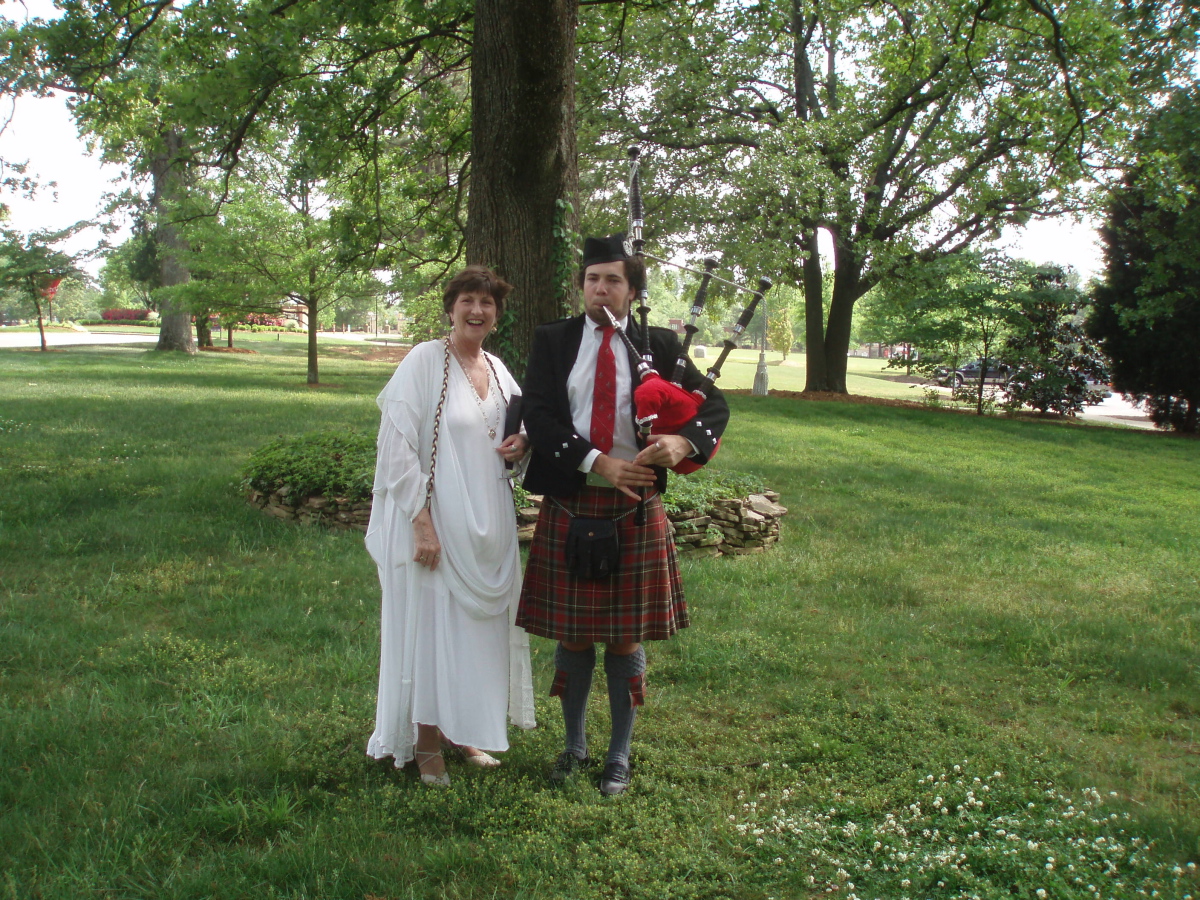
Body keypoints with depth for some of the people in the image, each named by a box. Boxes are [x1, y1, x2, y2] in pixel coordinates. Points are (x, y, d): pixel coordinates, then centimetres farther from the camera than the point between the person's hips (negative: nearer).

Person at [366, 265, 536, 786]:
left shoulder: (498, 370, 9)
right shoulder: (424, 362, -10)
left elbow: (519, 427, 23)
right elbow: (397, 446, -15)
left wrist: (523, 444, -2)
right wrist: (422, 523, -19)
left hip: (488, 525, 7)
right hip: (435, 522, -7)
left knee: (479, 624, 14)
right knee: (430, 625, 2)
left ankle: (463, 730, 31)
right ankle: (427, 745, 18)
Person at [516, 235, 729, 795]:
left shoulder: (660, 345, 4)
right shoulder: (552, 341, 3)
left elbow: (714, 404, 1)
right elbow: (537, 414, -8)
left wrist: (683, 441, -21)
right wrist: (598, 463, -19)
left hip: (635, 510, 0)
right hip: (569, 506, 1)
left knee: (626, 639, 8)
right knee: (572, 636, 11)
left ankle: (620, 755, 24)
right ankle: (574, 745, 30)